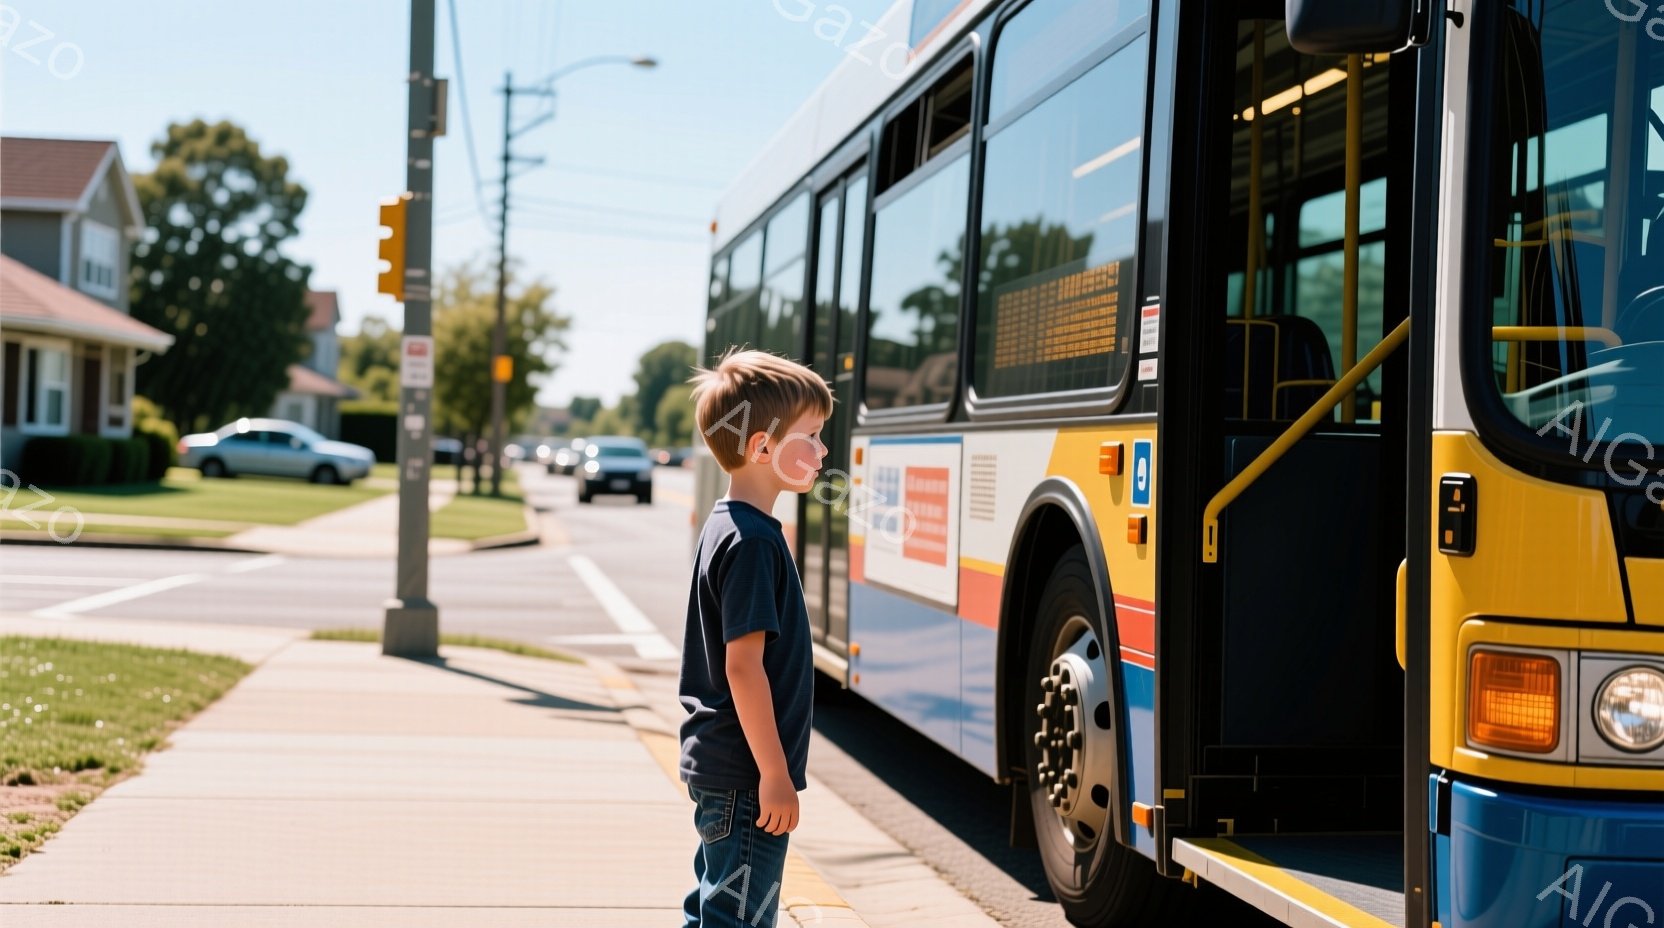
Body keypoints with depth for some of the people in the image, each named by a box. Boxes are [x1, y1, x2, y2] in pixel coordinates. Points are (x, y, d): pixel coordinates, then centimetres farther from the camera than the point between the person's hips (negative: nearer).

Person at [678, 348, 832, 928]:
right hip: (745, 779, -10)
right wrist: (775, 775, -19)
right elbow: (743, 666, -23)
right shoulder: (753, 541, -19)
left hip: (716, 767, 10)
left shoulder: (726, 527, 11)